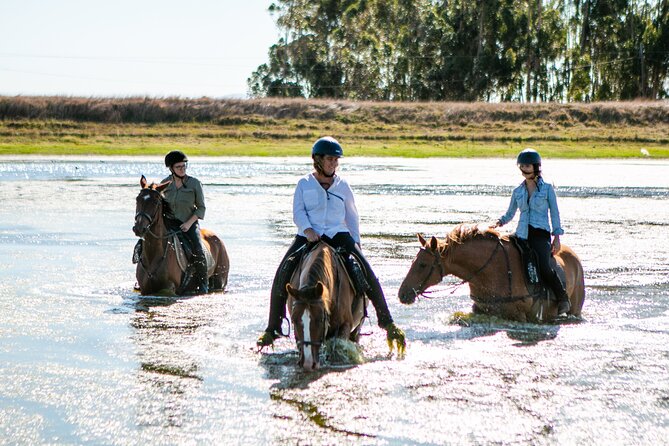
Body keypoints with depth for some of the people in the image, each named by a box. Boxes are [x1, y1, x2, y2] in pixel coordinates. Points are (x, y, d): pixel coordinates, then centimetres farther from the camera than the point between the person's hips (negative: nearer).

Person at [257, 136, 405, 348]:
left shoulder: (342, 185, 11)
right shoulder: (304, 184, 8)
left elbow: (352, 216, 18)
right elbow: (298, 212, 0)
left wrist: (356, 242, 12)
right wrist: (307, 230, -18)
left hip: (338, 234, 1)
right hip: (309, 235, -1)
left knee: (365, 272, -19)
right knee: (283, 273, -19)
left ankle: (386, 320, -9)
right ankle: (273, 327, -9)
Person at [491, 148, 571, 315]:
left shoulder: (547, 188, 4)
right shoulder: (518, 191, 14)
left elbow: (554, 214, 4)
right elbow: (510, 214, 22)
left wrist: (557, 238, -2)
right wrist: (499, 222, 1)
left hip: (540, 234, -5)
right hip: (522, 235, 5)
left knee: (544, 268, -24)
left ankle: (563, 298, -9)